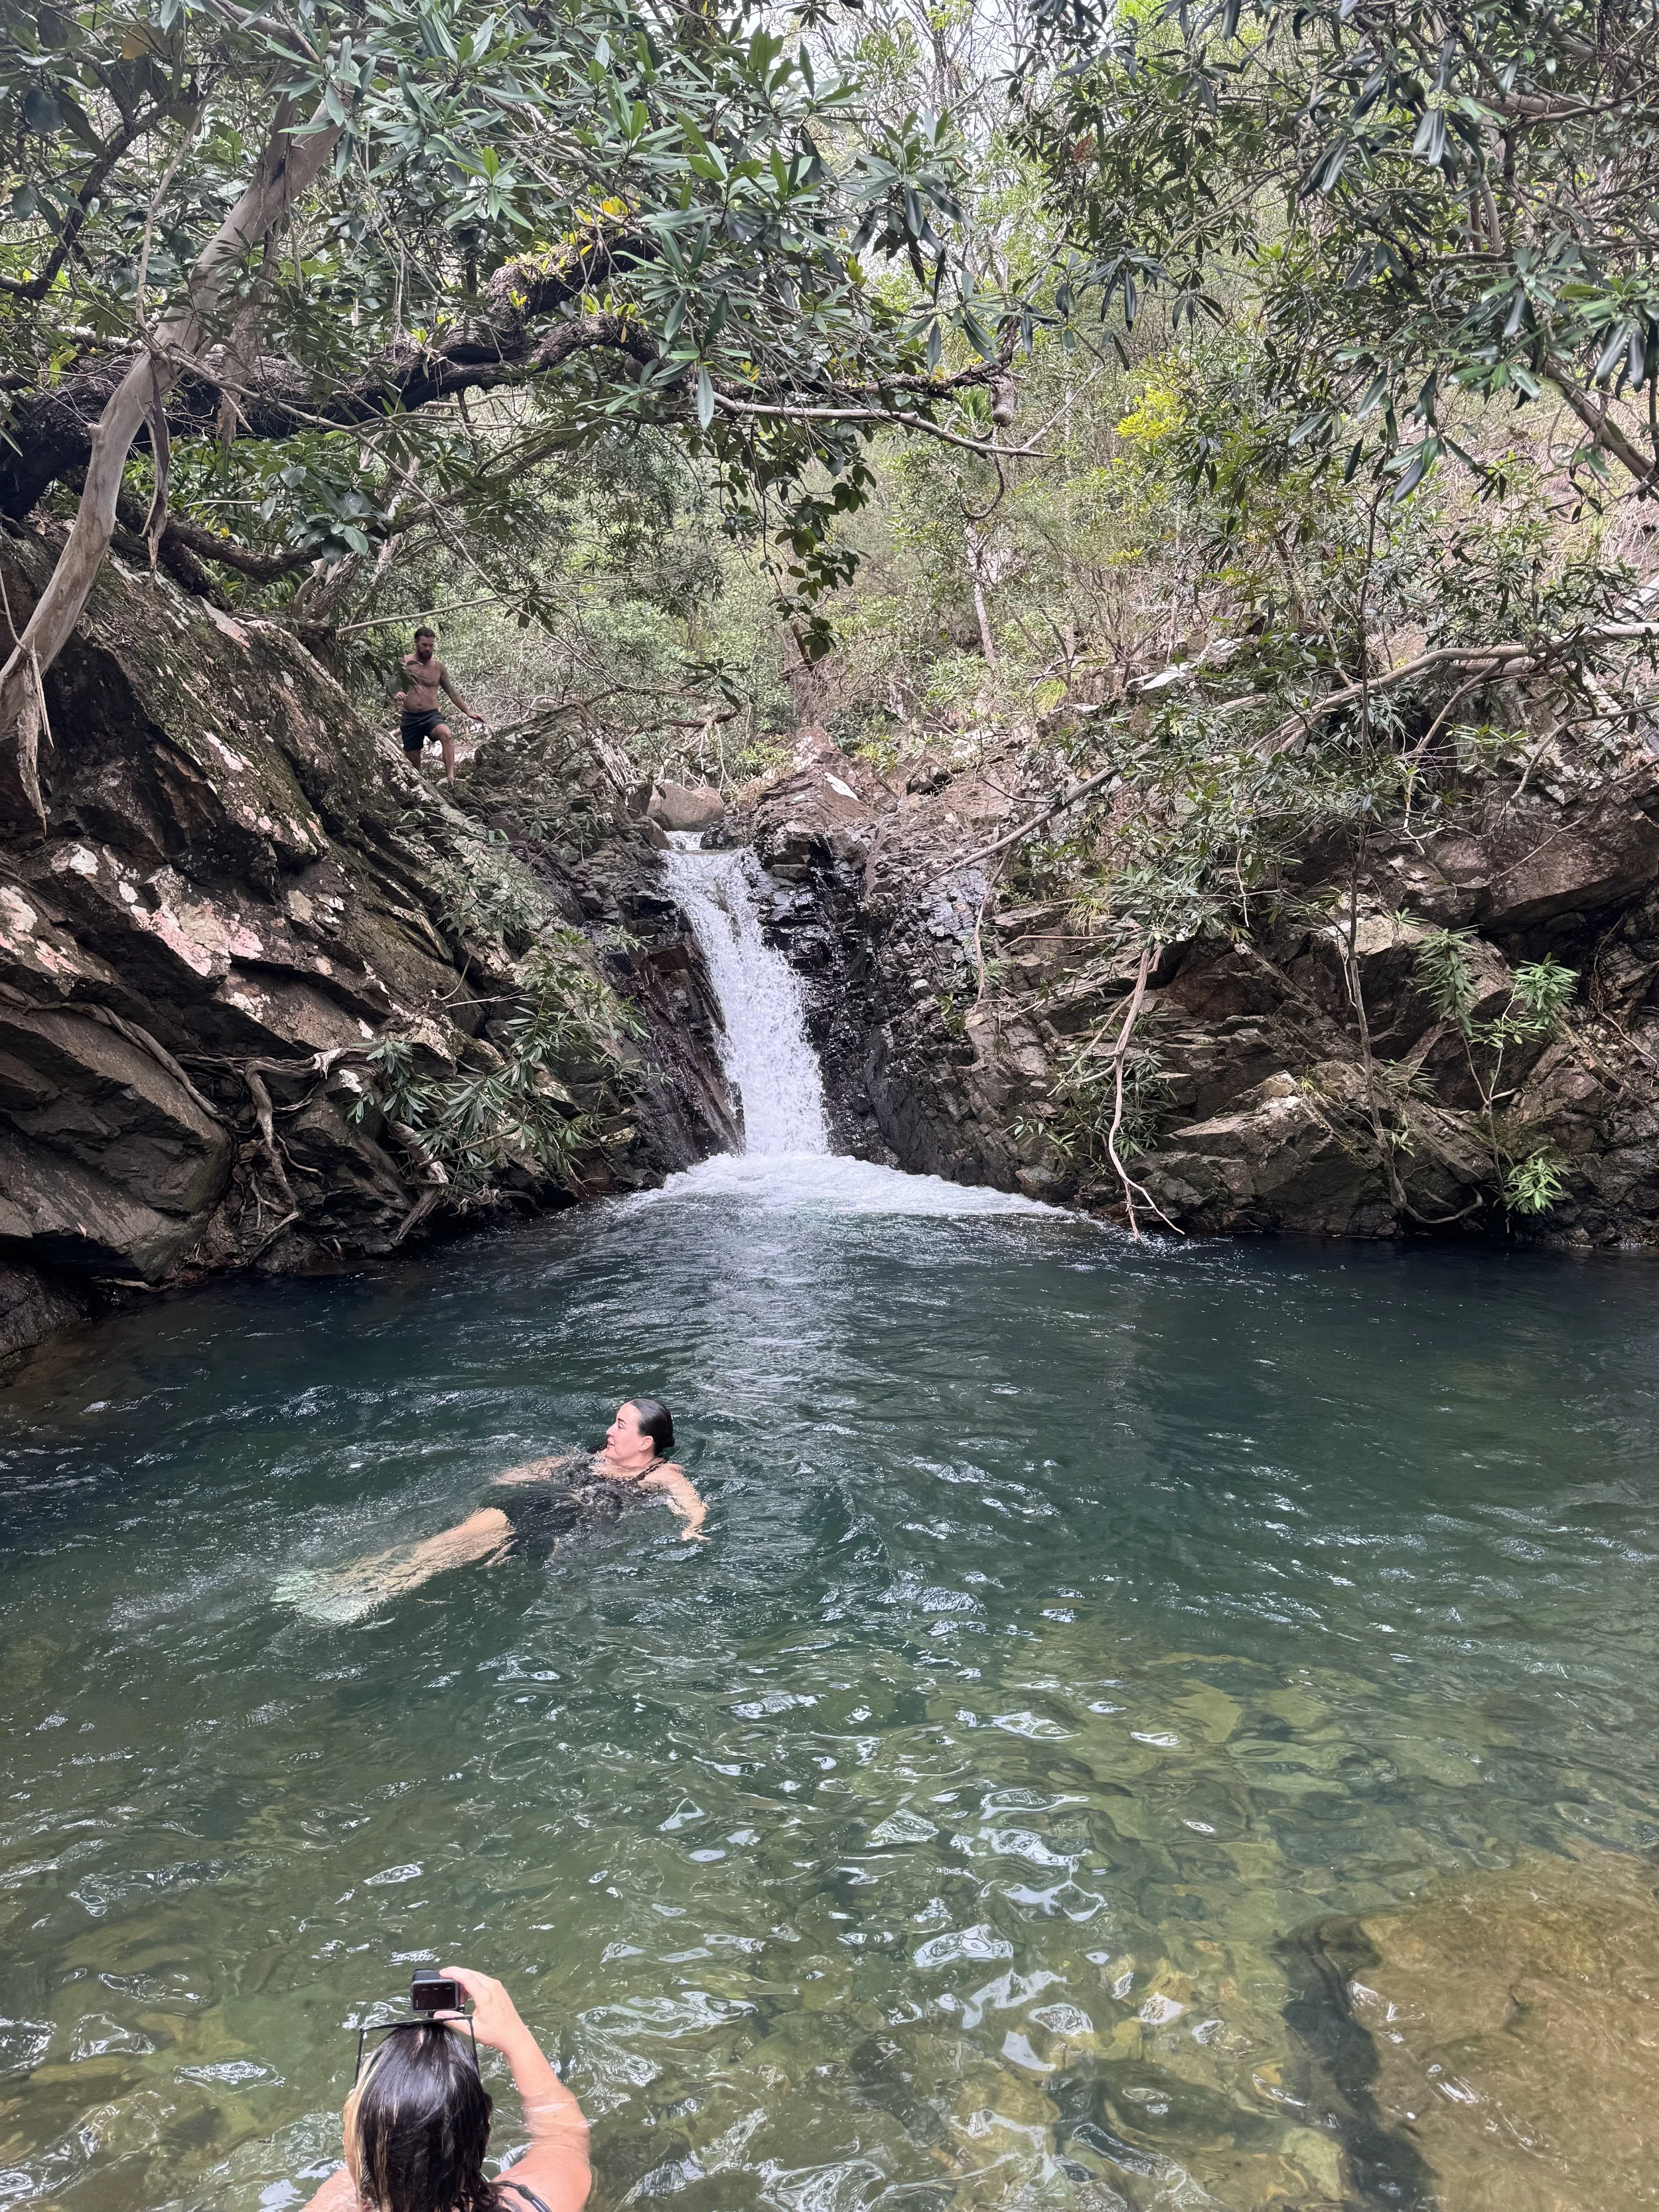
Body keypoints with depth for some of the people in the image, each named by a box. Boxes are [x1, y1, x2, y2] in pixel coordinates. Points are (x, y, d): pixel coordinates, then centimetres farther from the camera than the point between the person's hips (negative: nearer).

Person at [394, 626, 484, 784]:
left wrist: (468, 712, 11)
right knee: (412, 760, 5)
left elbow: (452, 691, 15)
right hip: (410, 718, 1)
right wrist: (395, 694, -23)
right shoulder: (404, 662, 2)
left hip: (432, 715, -1)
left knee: (447, 735, -34)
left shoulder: (438, 667, 7)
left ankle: (451, 778, -44)